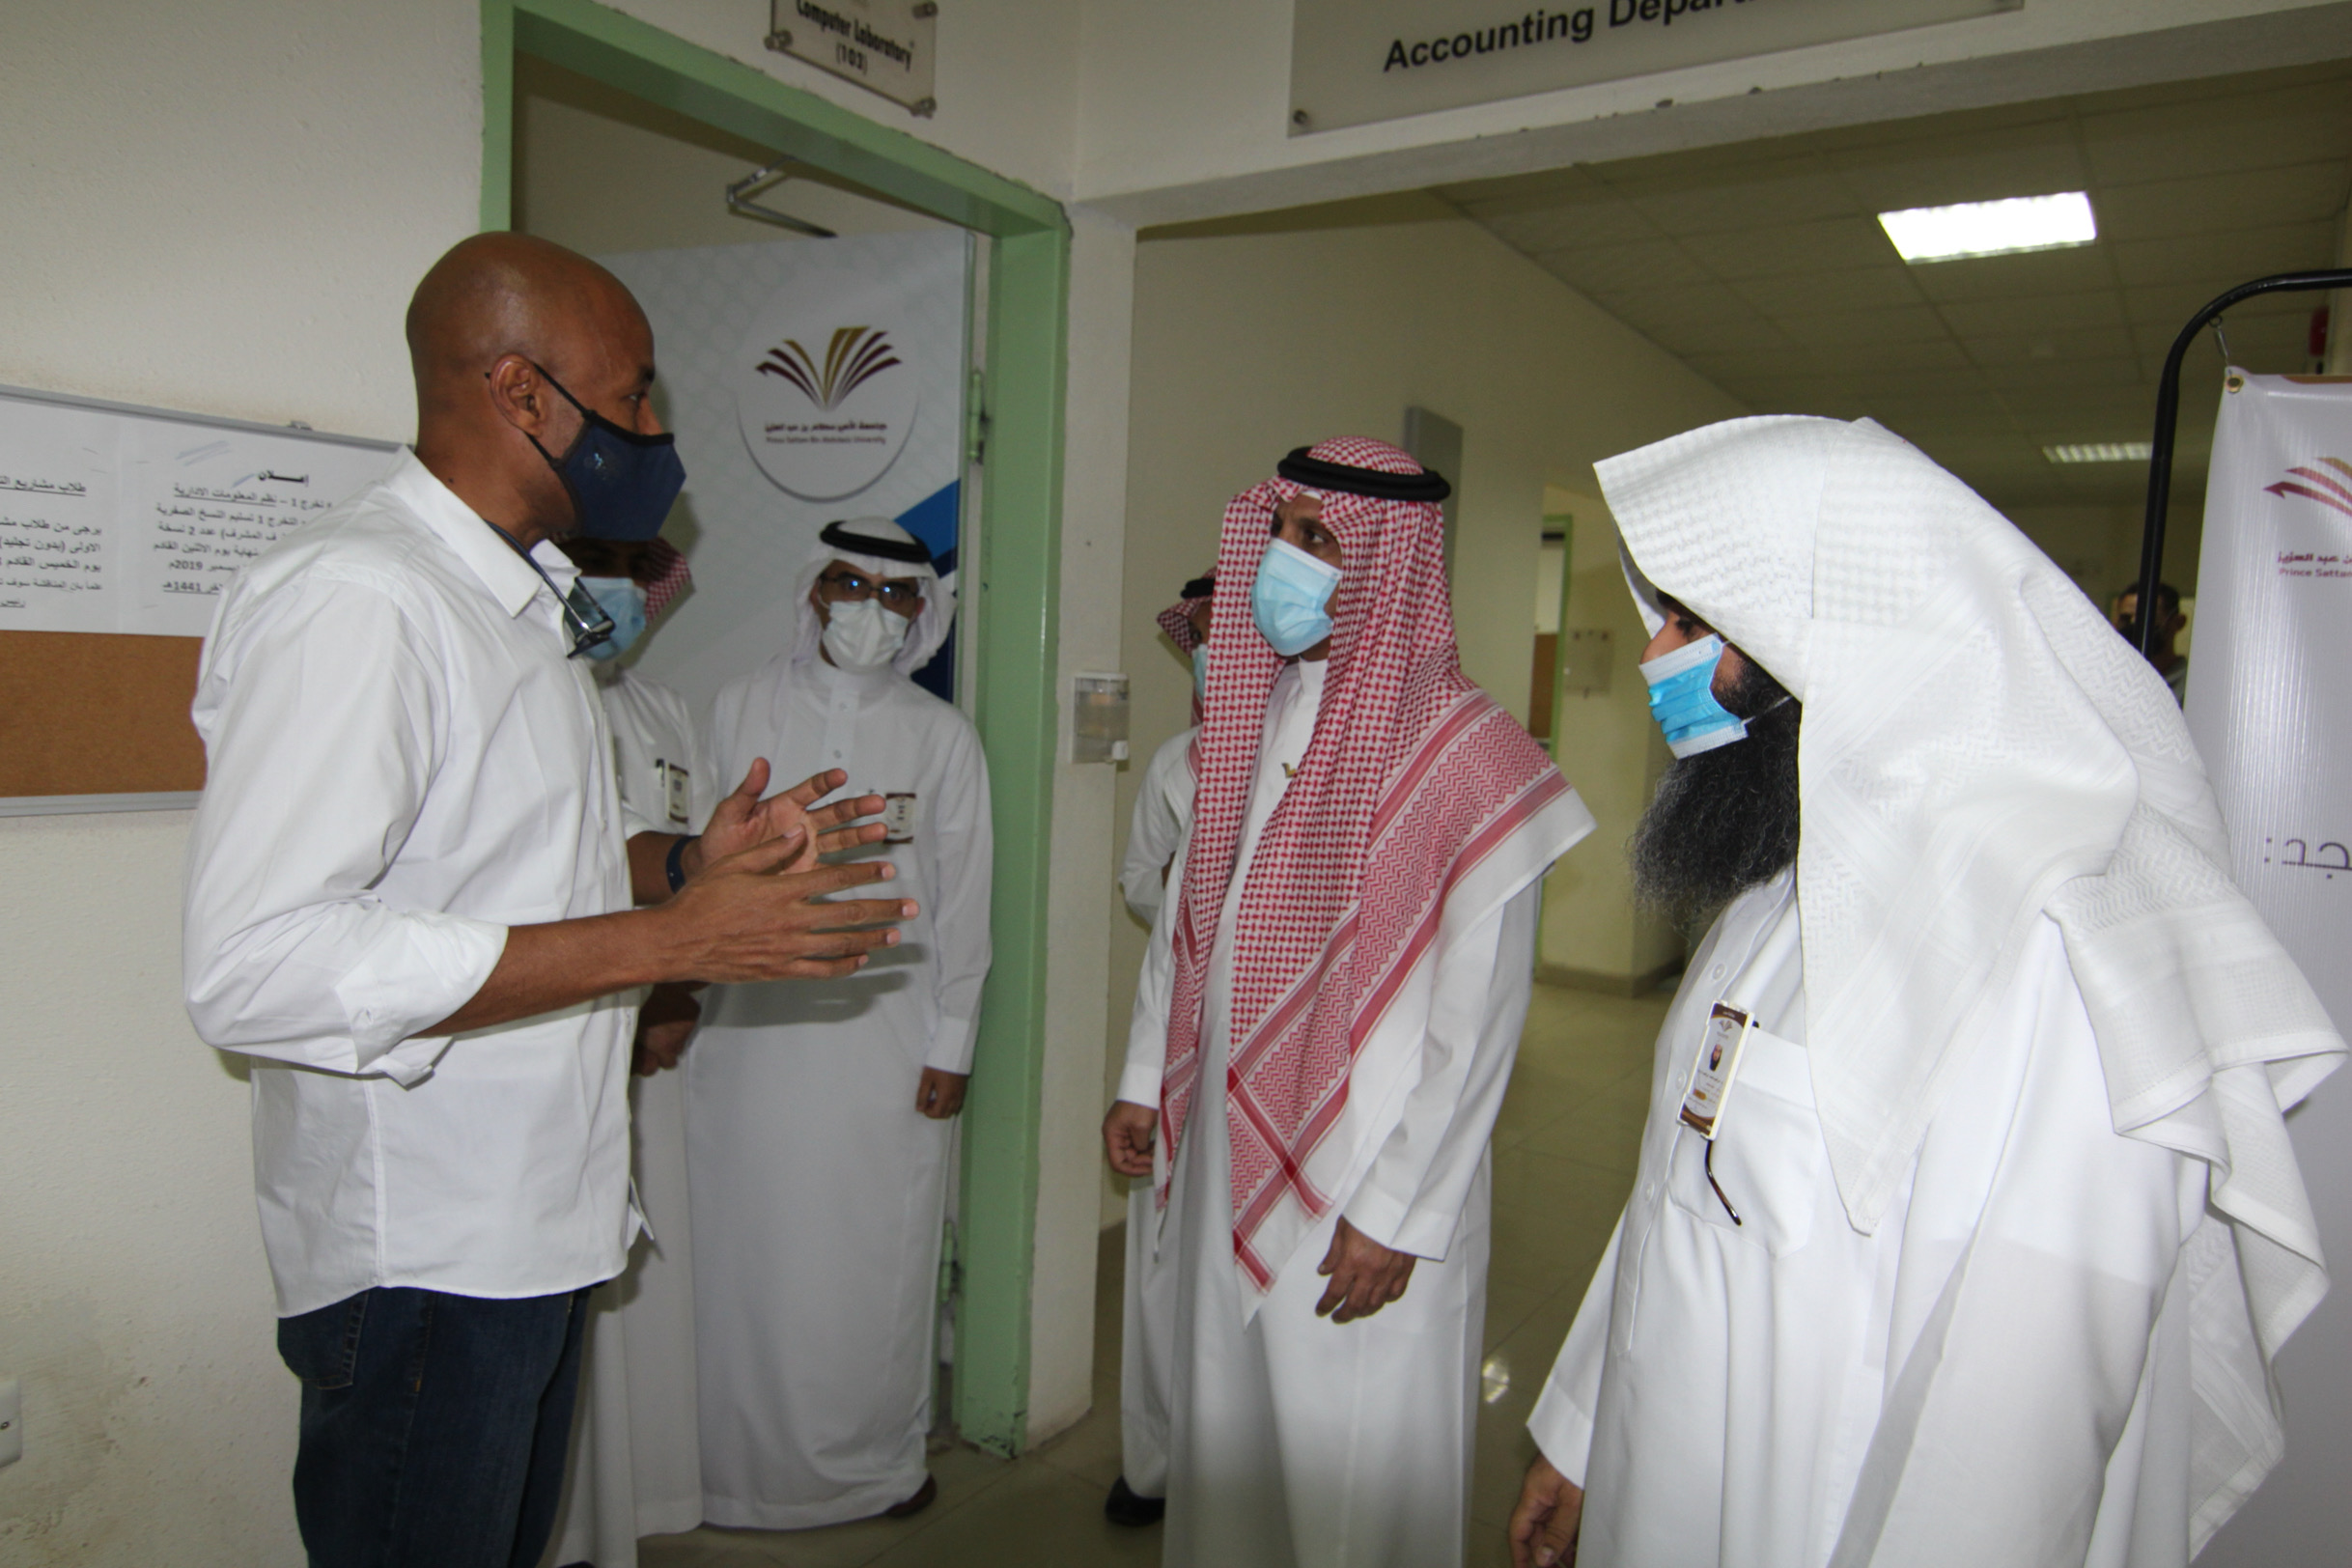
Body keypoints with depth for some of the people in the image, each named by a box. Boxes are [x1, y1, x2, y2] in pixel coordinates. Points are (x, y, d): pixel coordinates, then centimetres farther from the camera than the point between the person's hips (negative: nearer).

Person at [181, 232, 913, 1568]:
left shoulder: (525, 601, 13)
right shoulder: (353, 596, -20)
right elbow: (255, 966, -29)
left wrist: (690, 864, 3)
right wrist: (670, 940, -29)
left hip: (538, 1225, 9)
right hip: (418, 1255, -9)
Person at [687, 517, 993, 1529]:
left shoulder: (941, 734, 4)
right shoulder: (744, 708, 3)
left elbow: (962, 900, 4)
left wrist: (951, 1045, 1)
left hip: (887, 1034, 0)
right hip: (759, 1024, 0)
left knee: (881, 1256, 8)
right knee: (754, 1252, 7)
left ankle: (883, 1459, 29)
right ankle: (751, 1466, 28)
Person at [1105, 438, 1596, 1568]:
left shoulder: (1465, 755, -17)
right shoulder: (1251, 713, 5)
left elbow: (1478, 1025, -16)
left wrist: (1395, 1215, -15)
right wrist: (1145, 1082, 15)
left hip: (1363, 1191, -6)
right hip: (1228, 1158, 7)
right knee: (1224, 1441, 22)